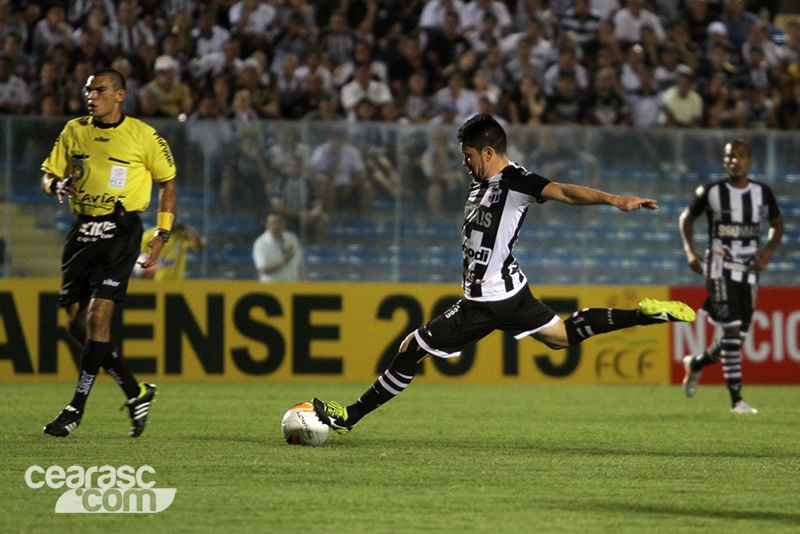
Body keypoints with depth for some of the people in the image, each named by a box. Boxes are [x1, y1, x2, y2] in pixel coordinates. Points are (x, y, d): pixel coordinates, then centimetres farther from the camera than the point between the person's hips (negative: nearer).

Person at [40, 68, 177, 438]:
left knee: (98, 317, -15)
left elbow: (168, 181, 7)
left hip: (120, 230, -5)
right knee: (76, 324, 3)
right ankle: (136, 393, 18)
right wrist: (59, 186, -10)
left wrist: (162, 234, 0)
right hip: (82, 229, 5)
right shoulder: (74, 131, 8)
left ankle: (77, 408, -9)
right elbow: (48, 175, 14)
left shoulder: (142, 136, -3)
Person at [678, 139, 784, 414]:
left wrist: (769, 250, -1)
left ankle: (696, 363, 36)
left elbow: (777, 224, 17)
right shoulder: (711, 192, -4)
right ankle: (736, 399, -12)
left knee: (738, 337, 6)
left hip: (749, 270, 4)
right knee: (732, 330, -16)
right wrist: (690, 250, -3)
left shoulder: (762, 193, 3)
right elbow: (687, 218, 11)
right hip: (720, 268, -4)